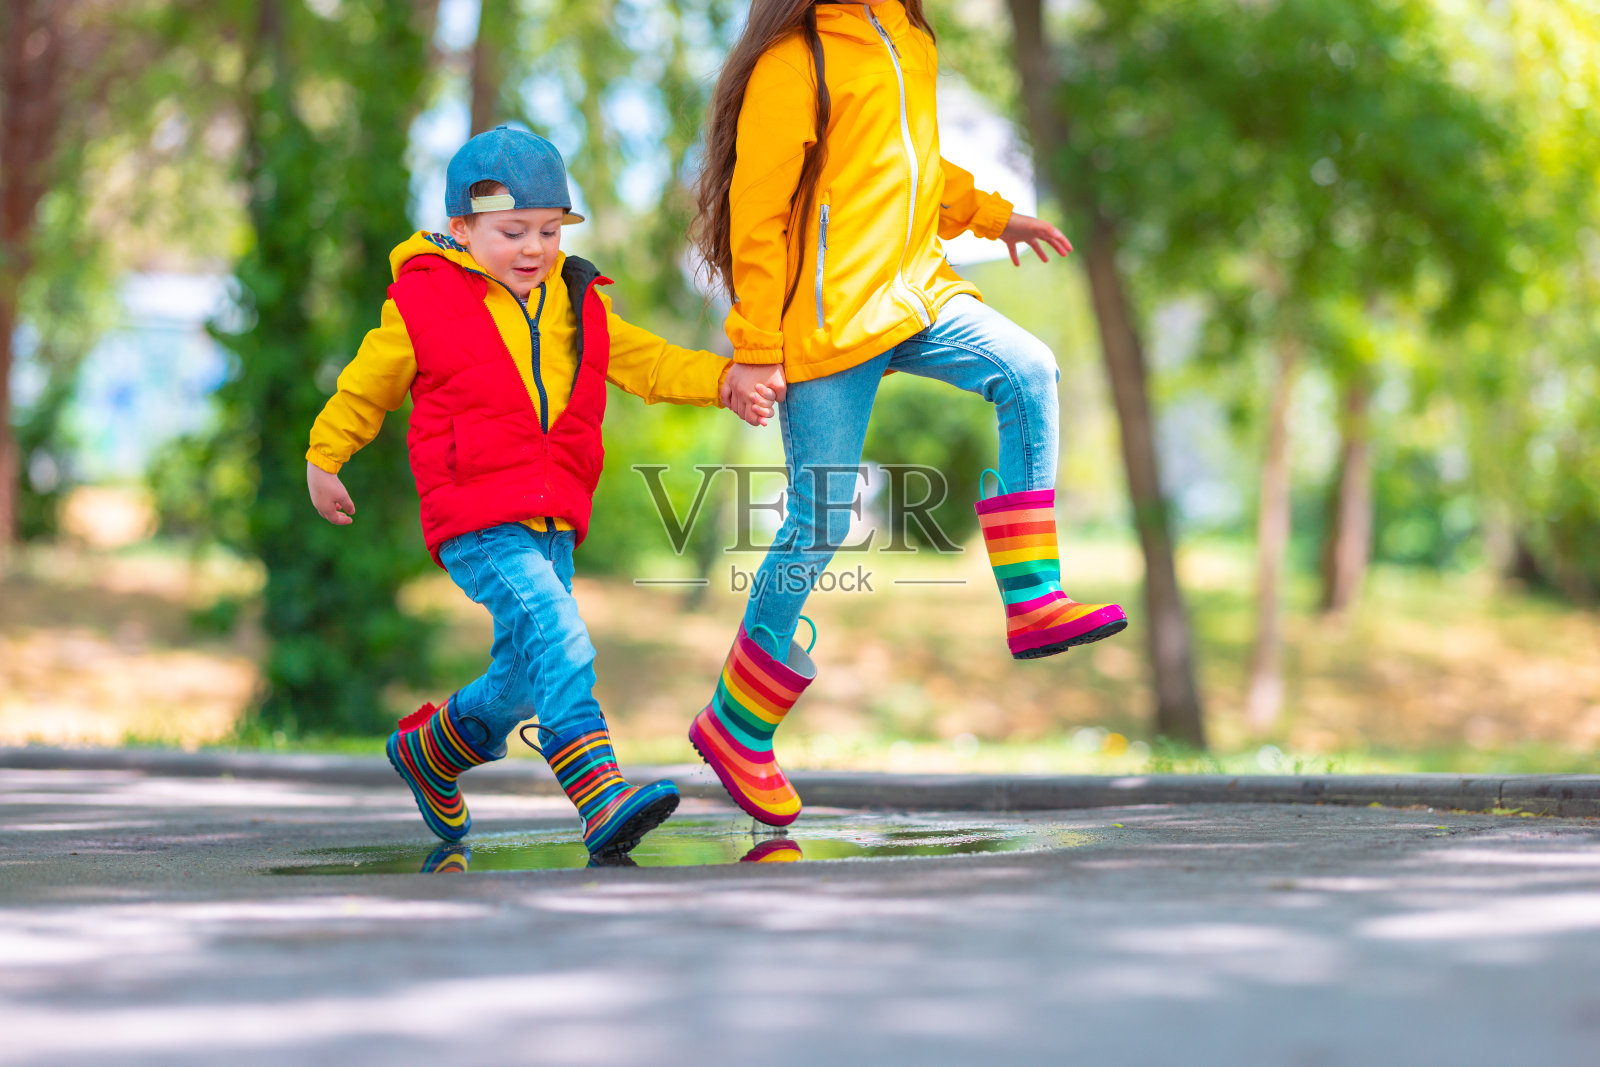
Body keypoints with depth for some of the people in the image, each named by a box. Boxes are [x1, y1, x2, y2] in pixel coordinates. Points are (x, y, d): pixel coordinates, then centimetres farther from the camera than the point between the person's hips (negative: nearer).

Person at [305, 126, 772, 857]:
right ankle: (601, 799, -36)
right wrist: (324, 459, 21)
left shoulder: (577, 306, 13)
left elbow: (647, 363, 10)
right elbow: (368, 383, 11)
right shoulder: (425, 303, -2)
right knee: (555, 634, -26)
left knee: (526, 675, 13)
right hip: (475, 522, -7)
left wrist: (724, 383, -7)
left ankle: (430, 750, 42)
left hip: (552, 523, 7)